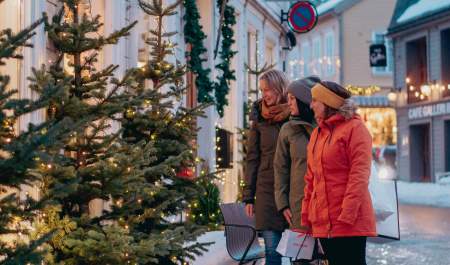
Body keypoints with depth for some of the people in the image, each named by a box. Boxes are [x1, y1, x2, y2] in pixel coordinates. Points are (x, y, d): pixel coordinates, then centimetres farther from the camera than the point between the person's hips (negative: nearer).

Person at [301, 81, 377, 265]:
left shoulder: (354, 128, -5)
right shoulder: (317, 133, 17)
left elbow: (359, 175, -13)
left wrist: (347, 215, -19)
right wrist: (306, 216, 14)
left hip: (350, 224, -7)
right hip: (322, 223, 7)